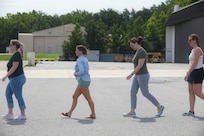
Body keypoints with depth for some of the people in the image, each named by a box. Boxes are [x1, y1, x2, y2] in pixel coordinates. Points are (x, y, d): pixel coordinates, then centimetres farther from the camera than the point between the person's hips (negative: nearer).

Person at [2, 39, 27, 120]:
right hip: (14, 79, 11)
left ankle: (23, 115, 6)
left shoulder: (17, 55, -17)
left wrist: (6, 76, -22)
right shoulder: (16, 54, 13)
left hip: (16, 79, -11)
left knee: (18, 96, -2)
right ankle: (10, 113, 16)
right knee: (8, 93, 13)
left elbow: (14, 67, -23)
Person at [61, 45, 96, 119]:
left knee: (88, 98, -2)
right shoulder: (84, 59, 14)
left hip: (83, 81, -10)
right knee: (75, 97, 12)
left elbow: (82, 71, -27)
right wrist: (77, 73, 9)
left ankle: (93, 114, 6)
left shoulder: (80, 60, -15)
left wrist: (76, 74, -8)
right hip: (86, 80, 10)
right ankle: (69, 113, 15)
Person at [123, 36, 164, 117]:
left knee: (145, 93, 0)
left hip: (142, 76, -10)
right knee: (132, 92, 4)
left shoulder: (142, 52, -20)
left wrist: (131, 74, -26)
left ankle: (159, 107, 15)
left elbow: (140, 65, -26)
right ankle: (132, 112, 5)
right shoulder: (138, 51, 11)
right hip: (138, 76, 10)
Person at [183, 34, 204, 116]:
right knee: (191, 92, 7)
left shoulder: (197, 50, -15)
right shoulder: (193, 50, 15)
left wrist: (187, 74, -22)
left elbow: (194, 64, -21)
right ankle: (191, 111, 9)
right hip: (193, 72, 10)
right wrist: (188, 73, 20)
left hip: (197, 72, -10)